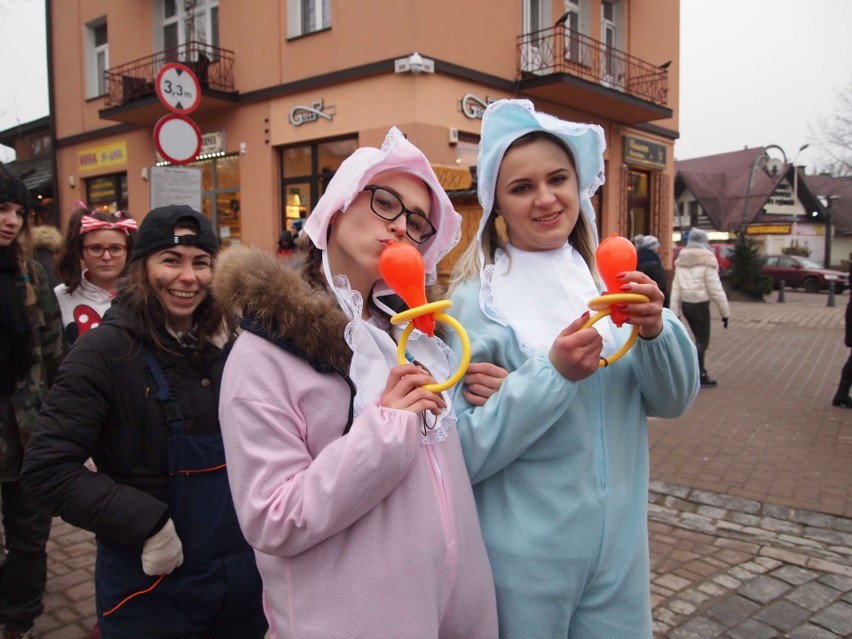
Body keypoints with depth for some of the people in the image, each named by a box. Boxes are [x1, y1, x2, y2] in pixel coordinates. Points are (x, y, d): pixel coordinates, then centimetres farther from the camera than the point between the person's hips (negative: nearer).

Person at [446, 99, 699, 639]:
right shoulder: (477, 300, -15)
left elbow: (674, 400, -1)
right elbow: (463, 453, -16)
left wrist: (654, 330, -20)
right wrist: (552, 374, -28)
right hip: (523, 558, -4)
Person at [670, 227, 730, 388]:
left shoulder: (681, 261, 8)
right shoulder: (707, 261, -10)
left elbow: (675, 288, 6)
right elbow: (715, 289, -12)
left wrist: (674, 312, 8)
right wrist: (725, 312, -6)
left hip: (685, 304, 6)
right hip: (700, 304, -6)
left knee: (699, 339, 18)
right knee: (702, 341, 1)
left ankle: (700, 373, 23)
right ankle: (699, 377, 1)